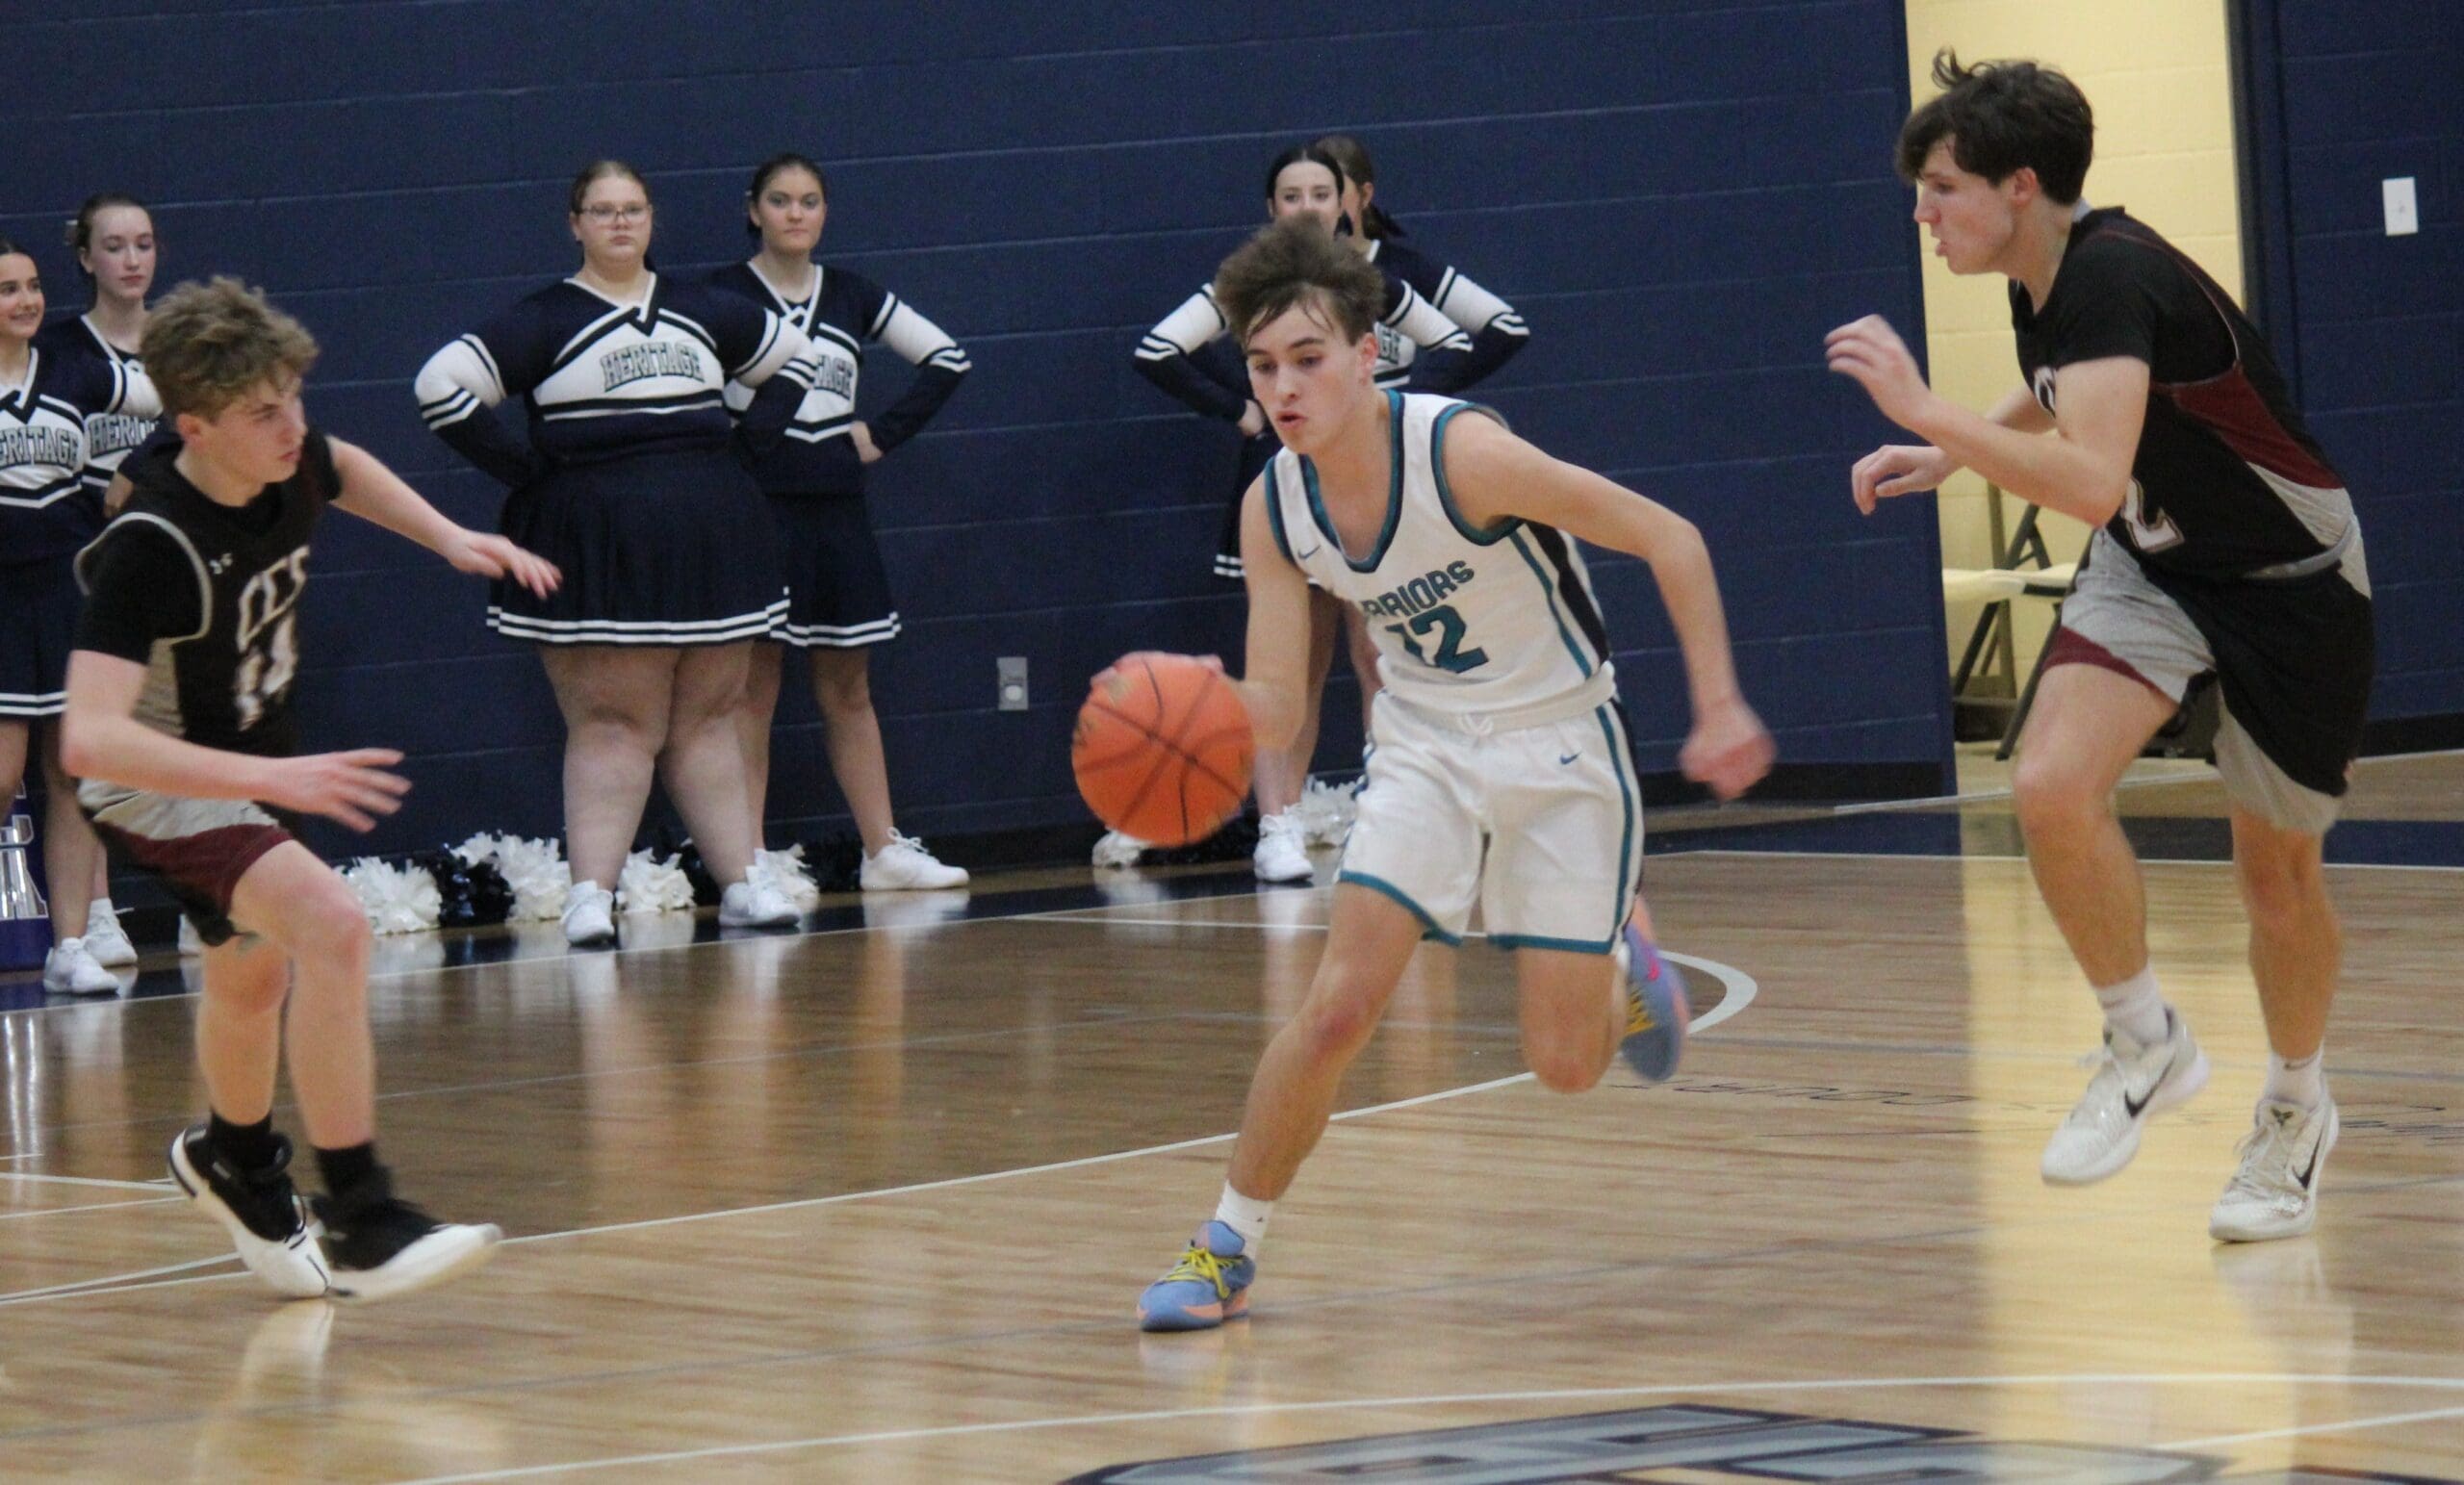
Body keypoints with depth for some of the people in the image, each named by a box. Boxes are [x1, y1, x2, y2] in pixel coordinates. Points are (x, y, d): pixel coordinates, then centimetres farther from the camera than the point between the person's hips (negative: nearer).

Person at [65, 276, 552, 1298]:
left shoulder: (289, 464, -15)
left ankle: (233, 1161, 61)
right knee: (331, 925, -31)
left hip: (250, 760, 8)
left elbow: (344, 469, 15)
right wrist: (269, 780, -53)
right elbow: (90, 738, -47)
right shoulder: (150, 546, -36)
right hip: (152, 781, -8)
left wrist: (449, 538, 2)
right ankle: (361, 1226, -27)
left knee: (252, 975, 30)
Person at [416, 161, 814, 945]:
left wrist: (745, 439, 13)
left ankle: (740, 884, 8)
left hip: (709, 544, 4)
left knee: (708, 719, 8)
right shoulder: (545, 321, -1)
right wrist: (524, 469, -11)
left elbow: (792, 353, 27)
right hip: (599, 549, -4)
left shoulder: (701, 311, 13)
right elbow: (441, 385, -10)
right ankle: (590, 894, -11)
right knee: (614, 725, -9)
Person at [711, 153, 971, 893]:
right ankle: (749, 859, -4)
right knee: (752, 688, -4)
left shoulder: (851, 295, 10)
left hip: (836, 511, 5)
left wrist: (885, 432, 7)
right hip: (756, 506, -5)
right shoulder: (724, 296, -3)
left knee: (848, 690, 10)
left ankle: (884, 851, 12)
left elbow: (946, 357, 15)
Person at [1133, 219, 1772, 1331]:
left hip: (1560, 748, -3)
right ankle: (1228, 1247, -1)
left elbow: (1669, 539, -20)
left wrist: (1719, 706, -21)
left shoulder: (1462, 454, -27)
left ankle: (1618, 968, 32)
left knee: (1565, 1064, -3)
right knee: (1336, 1007, -15)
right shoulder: (1273, 510, -10)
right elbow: (1273, 707, -6)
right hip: (1426, 749, 3)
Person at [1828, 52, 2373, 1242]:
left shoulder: (2113, 278, -31)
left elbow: (2090, 478, -46)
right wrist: (1951, 457, 8)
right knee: (2052, 785, -19)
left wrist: (1923, 412, -44)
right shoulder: (2043, 281, -5)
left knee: (2277, 871, 7)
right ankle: (2146, 1044, 0)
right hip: (2152, 566, 7)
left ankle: (2295, 1108, 33)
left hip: (2291, 584, -7)